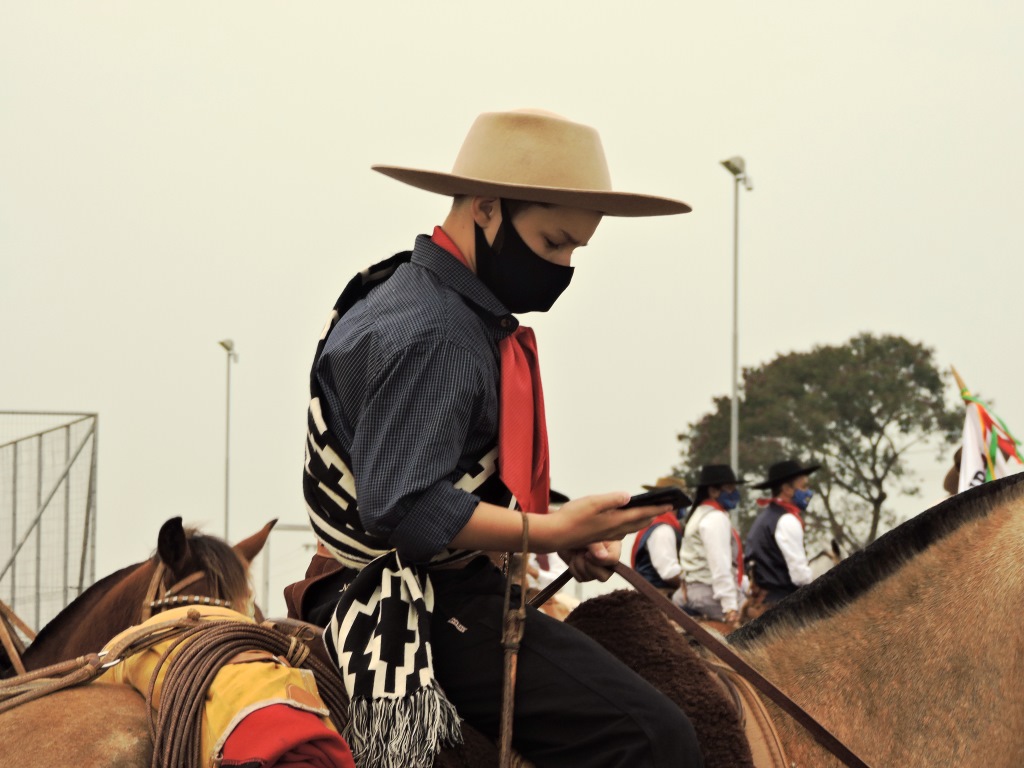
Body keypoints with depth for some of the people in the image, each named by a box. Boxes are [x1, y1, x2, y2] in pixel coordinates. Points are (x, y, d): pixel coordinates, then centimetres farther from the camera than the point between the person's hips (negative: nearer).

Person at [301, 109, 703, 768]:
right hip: (432, 609, -11)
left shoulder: (466, 316, 13)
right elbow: (402, 510, -29)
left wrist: (570, 532, 7)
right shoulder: (426, 335, -21)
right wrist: (552, 532, -24)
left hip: (462, 590, 11)